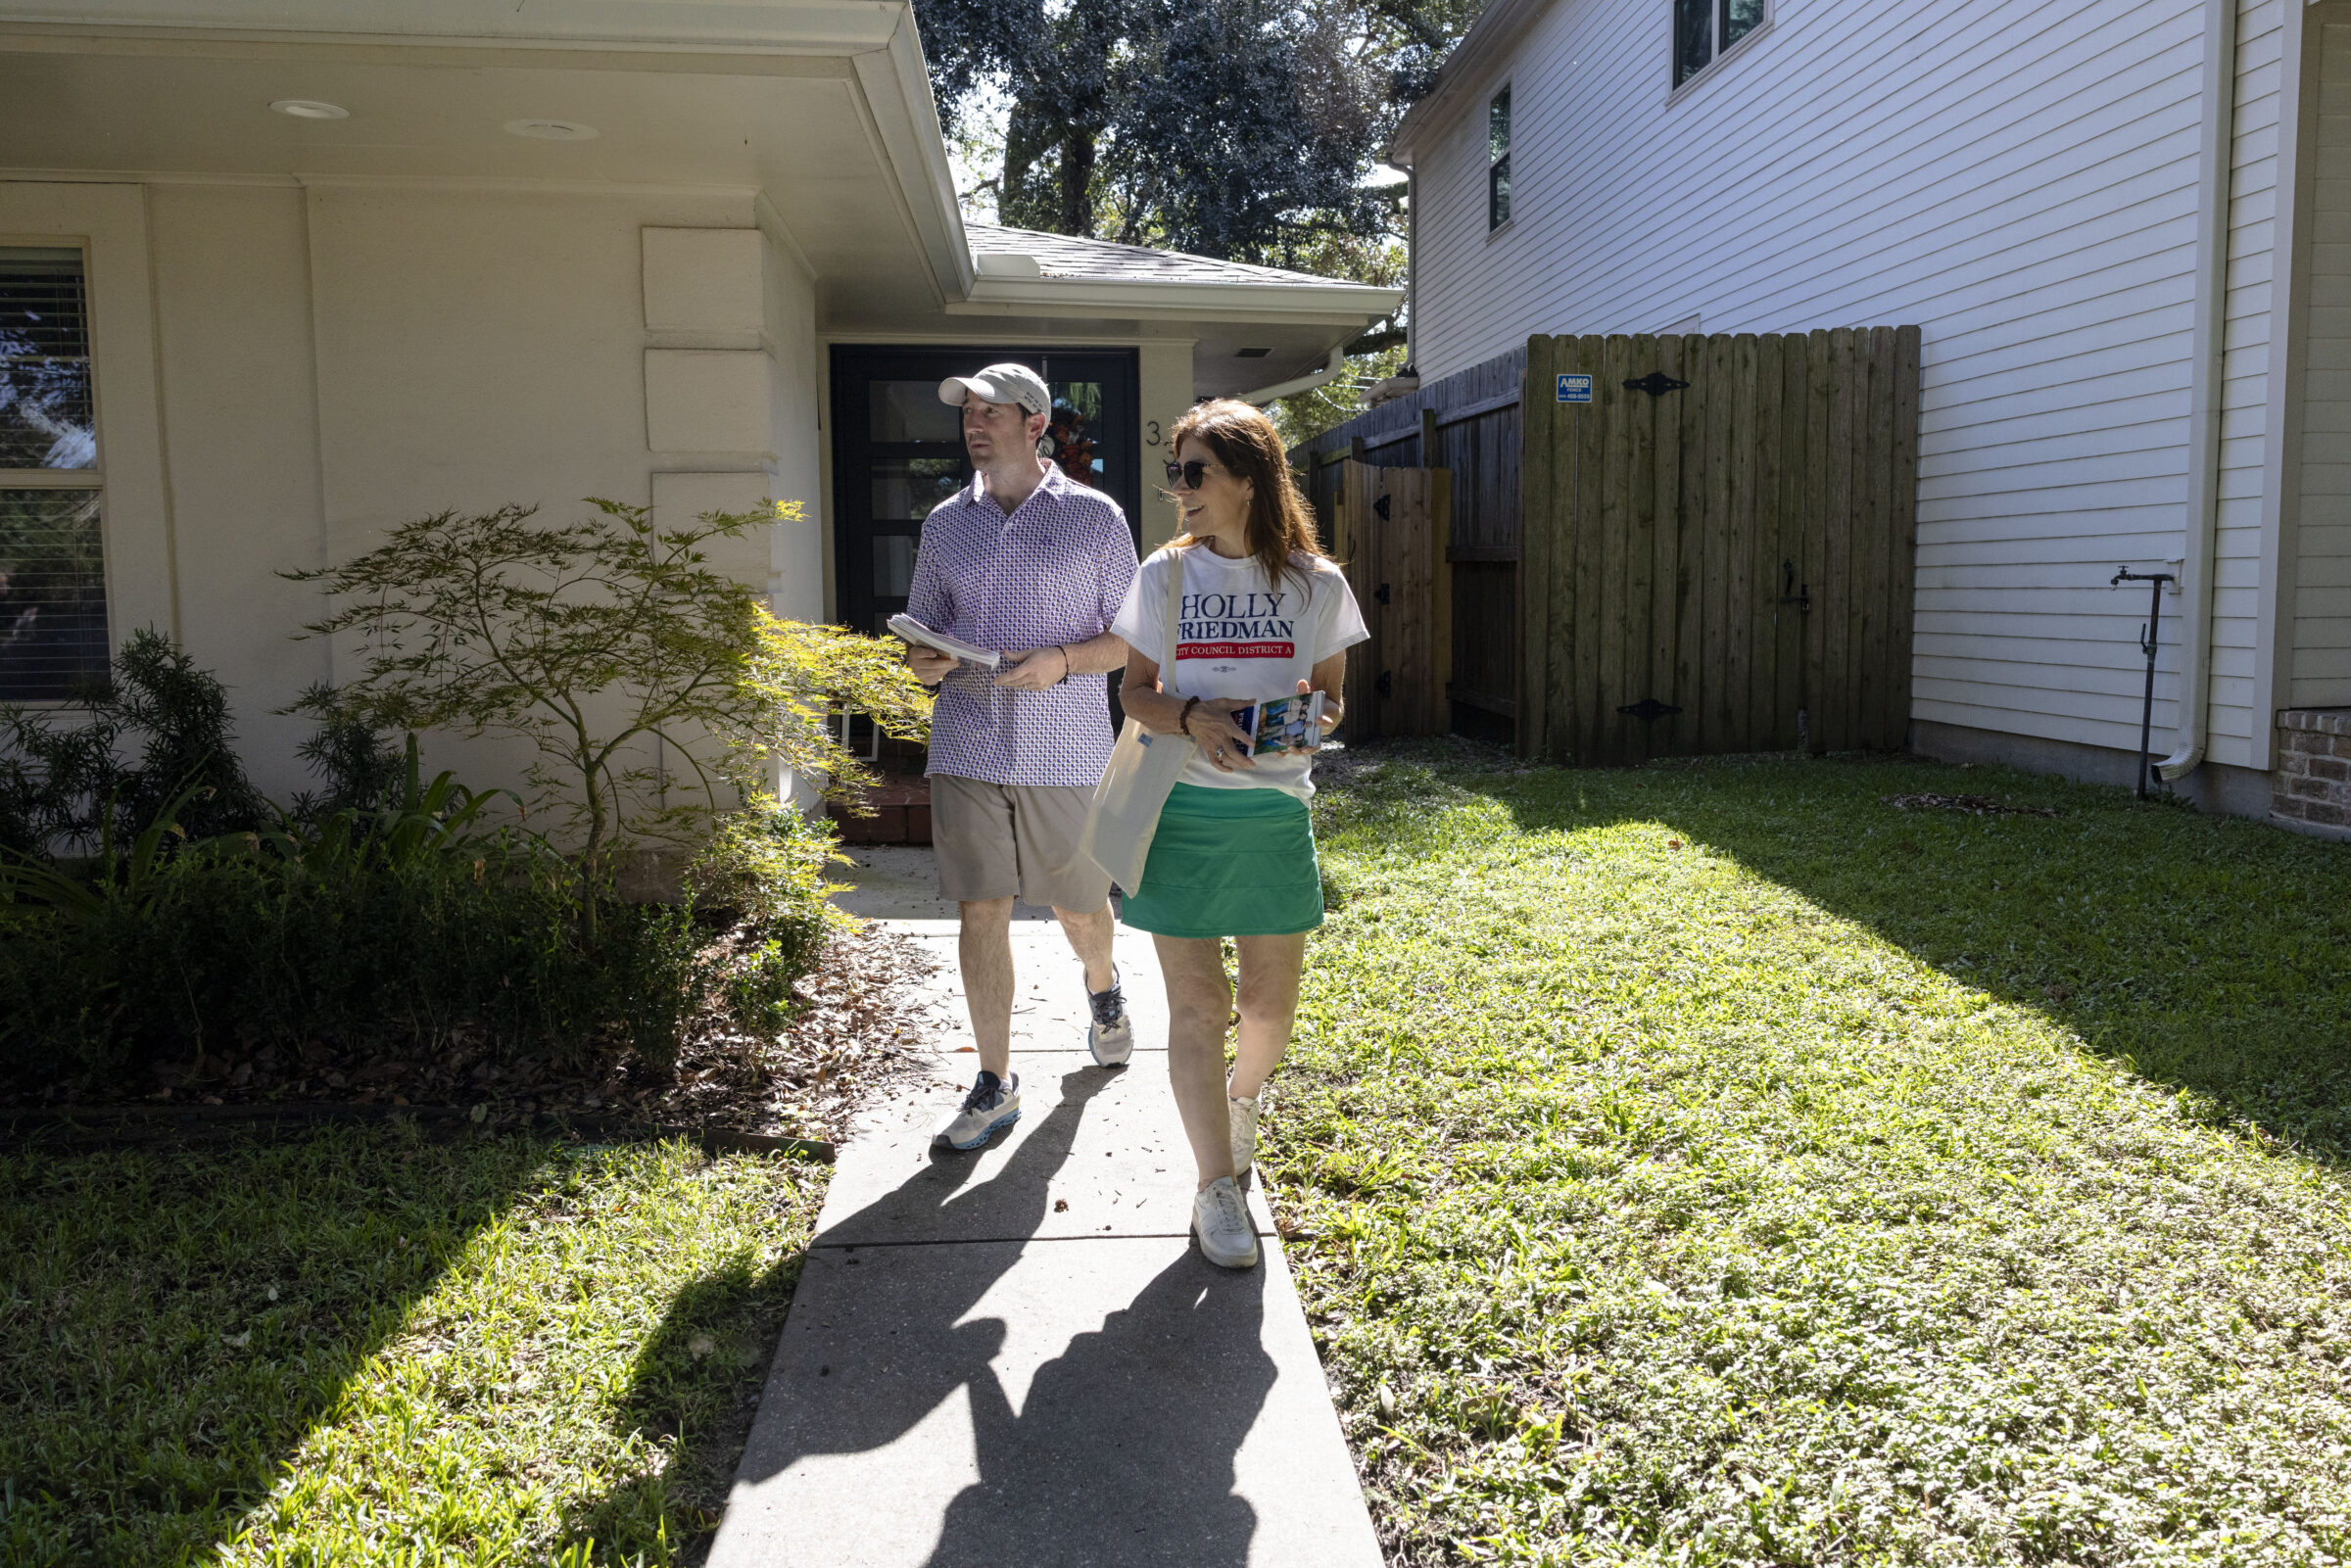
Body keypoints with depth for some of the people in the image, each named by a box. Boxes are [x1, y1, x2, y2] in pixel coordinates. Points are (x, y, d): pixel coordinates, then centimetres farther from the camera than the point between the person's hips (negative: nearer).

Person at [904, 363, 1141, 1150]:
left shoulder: (1094, 517, 0)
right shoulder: (945, 523, 10)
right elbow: (923, 632, 16)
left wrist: (1064, 659, -17)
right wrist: (925, 661, -7)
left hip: (1065, 752, -2)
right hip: (968, 750, 2)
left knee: (1078, 906, 11)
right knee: (980, 910, -1)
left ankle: (1102, 990, 46)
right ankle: (995, 1085, 10)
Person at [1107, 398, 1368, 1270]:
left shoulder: (1314, 583, 1)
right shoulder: (1165, 576, 1)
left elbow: (1330, 694, 10)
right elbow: (1135, 691, 5)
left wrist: (1313, 723, -13)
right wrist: (1191, 718, -15)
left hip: (1275, 811, 1)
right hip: (1183, 808, -1)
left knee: (1271, 999, 9)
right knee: (1195, 1002, -1)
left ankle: (1240, 1099, 44)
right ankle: (1217, 1186, 12)